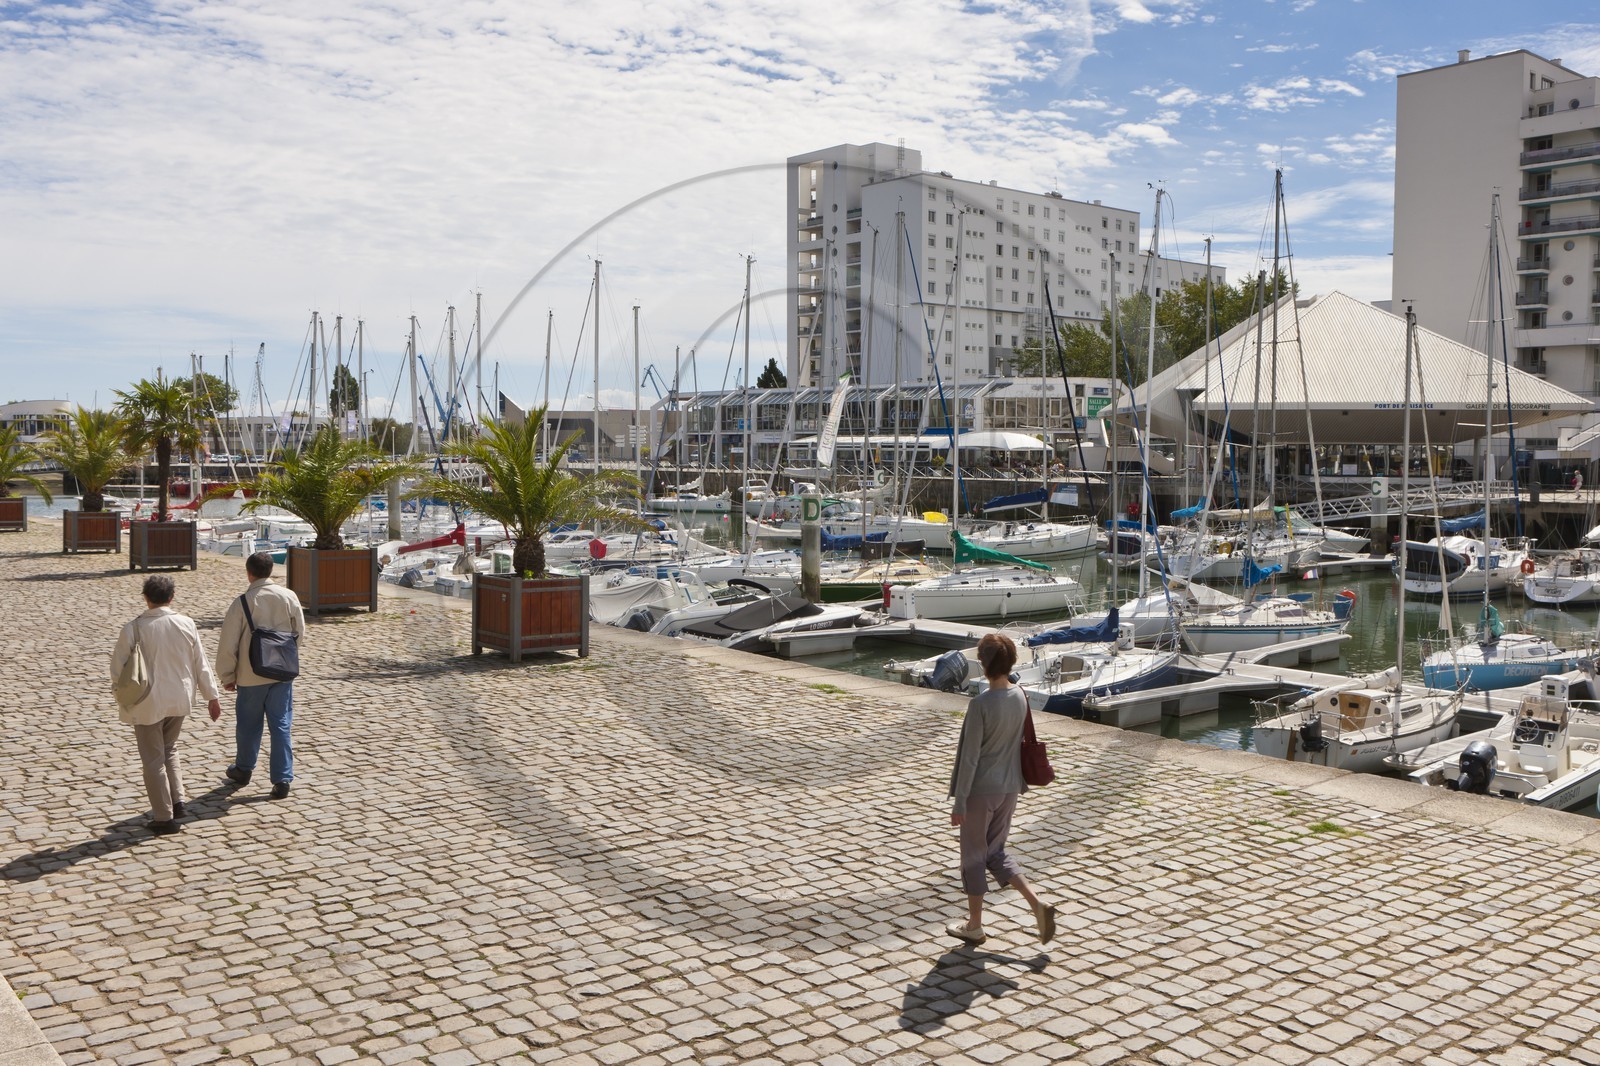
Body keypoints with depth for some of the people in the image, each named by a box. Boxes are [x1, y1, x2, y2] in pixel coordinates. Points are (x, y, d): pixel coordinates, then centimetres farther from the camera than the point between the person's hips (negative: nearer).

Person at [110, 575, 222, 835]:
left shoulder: (133, 629, -15)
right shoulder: (186, 624, -6)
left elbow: (118, 668, -8)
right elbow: (200, 663, 0)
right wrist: (211, 696, 10)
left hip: (148, 704, -3)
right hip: (179, 701, 4)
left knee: (154, 759, 8)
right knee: (169, 749, 25)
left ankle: (164, 817, 13)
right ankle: (177, 801, 20)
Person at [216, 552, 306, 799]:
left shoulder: (242, 603, -13)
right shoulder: (289, 597, -5)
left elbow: (228, 644, -9)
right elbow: (299, 633, 6)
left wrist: (227, 676, 3)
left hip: (251, 675, -2)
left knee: (249, 723, 16)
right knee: (281, 725, 5)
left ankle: (244, 770, 35)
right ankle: (283, 778, 2)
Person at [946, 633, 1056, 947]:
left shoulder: (980, 704, -22)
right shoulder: (1021, 697, -2)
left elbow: (969, 757, -19)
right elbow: (1021, 744, 9)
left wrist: (958, 802, -12)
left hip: (981, 791, -6)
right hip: (1009, 789, 6)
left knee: (974, 856, 11)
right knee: (996, 853, 21)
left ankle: (974, 926, 23)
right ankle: (1038, 904, 7)